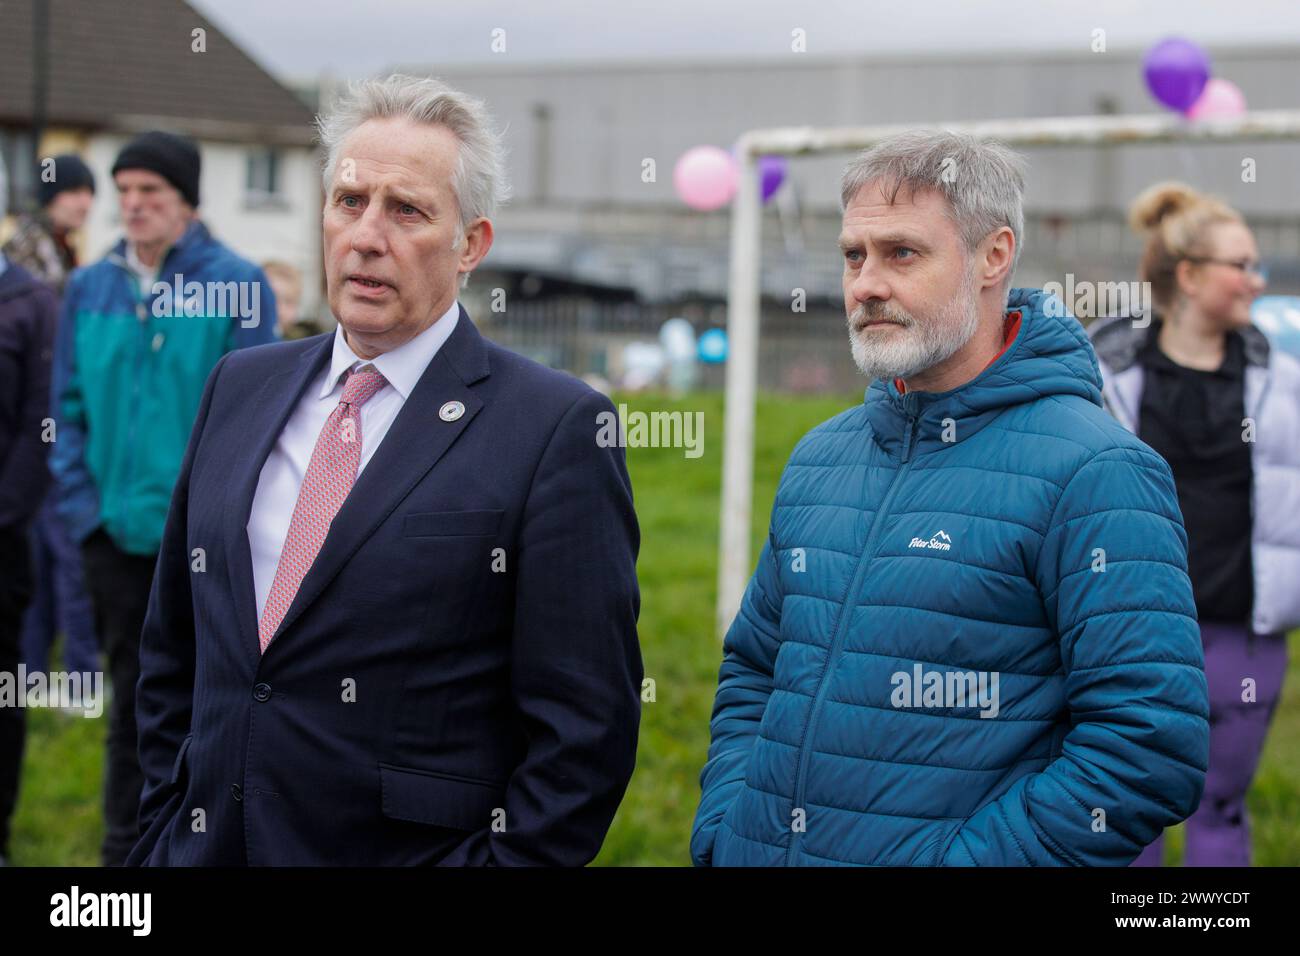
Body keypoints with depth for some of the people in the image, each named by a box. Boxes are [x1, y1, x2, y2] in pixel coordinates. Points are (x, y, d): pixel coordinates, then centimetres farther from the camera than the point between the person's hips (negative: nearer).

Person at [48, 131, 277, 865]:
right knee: (133, 705, 12)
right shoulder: (90, 288, 6)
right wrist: (84, 505, -1)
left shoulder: (237, 284, -5)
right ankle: (125, 851, 23)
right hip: (118, 533, 3)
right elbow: (69, 409, 8)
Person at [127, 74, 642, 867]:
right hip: (206, 844, 5)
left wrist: (499, 859, -16)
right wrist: (163, 833, 7)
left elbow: (584, 729, -13)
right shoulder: (240, 386, 7)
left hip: (416, 847, -4)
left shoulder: (559, 430, -11)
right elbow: (173, 652, 13)